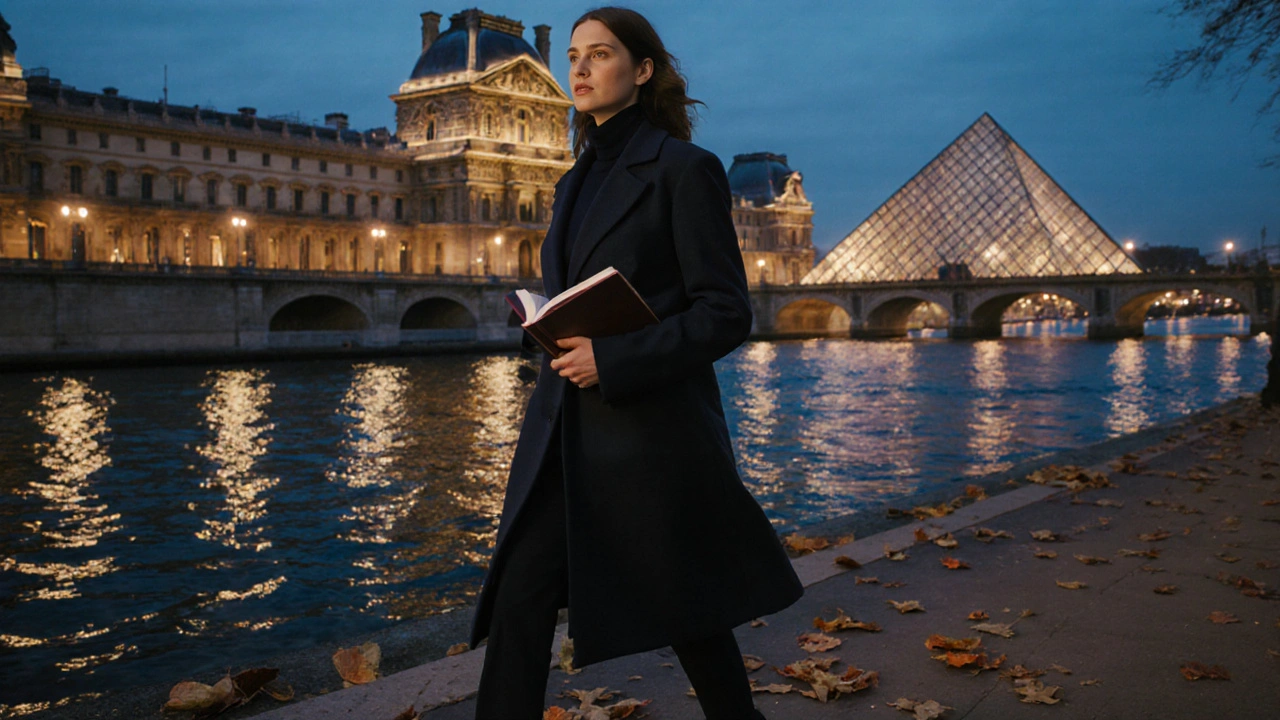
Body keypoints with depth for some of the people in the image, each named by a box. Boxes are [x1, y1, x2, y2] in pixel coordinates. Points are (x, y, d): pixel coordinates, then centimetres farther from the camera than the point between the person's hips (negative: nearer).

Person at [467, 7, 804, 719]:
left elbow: (726, 313, -12)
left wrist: (613, 360, -19)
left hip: (651, 431, -6)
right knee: (519, 603, 1)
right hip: (565, 433, 7)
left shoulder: (685, 169, -6)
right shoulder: (578, 181, 16)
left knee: (684, 610, 9)